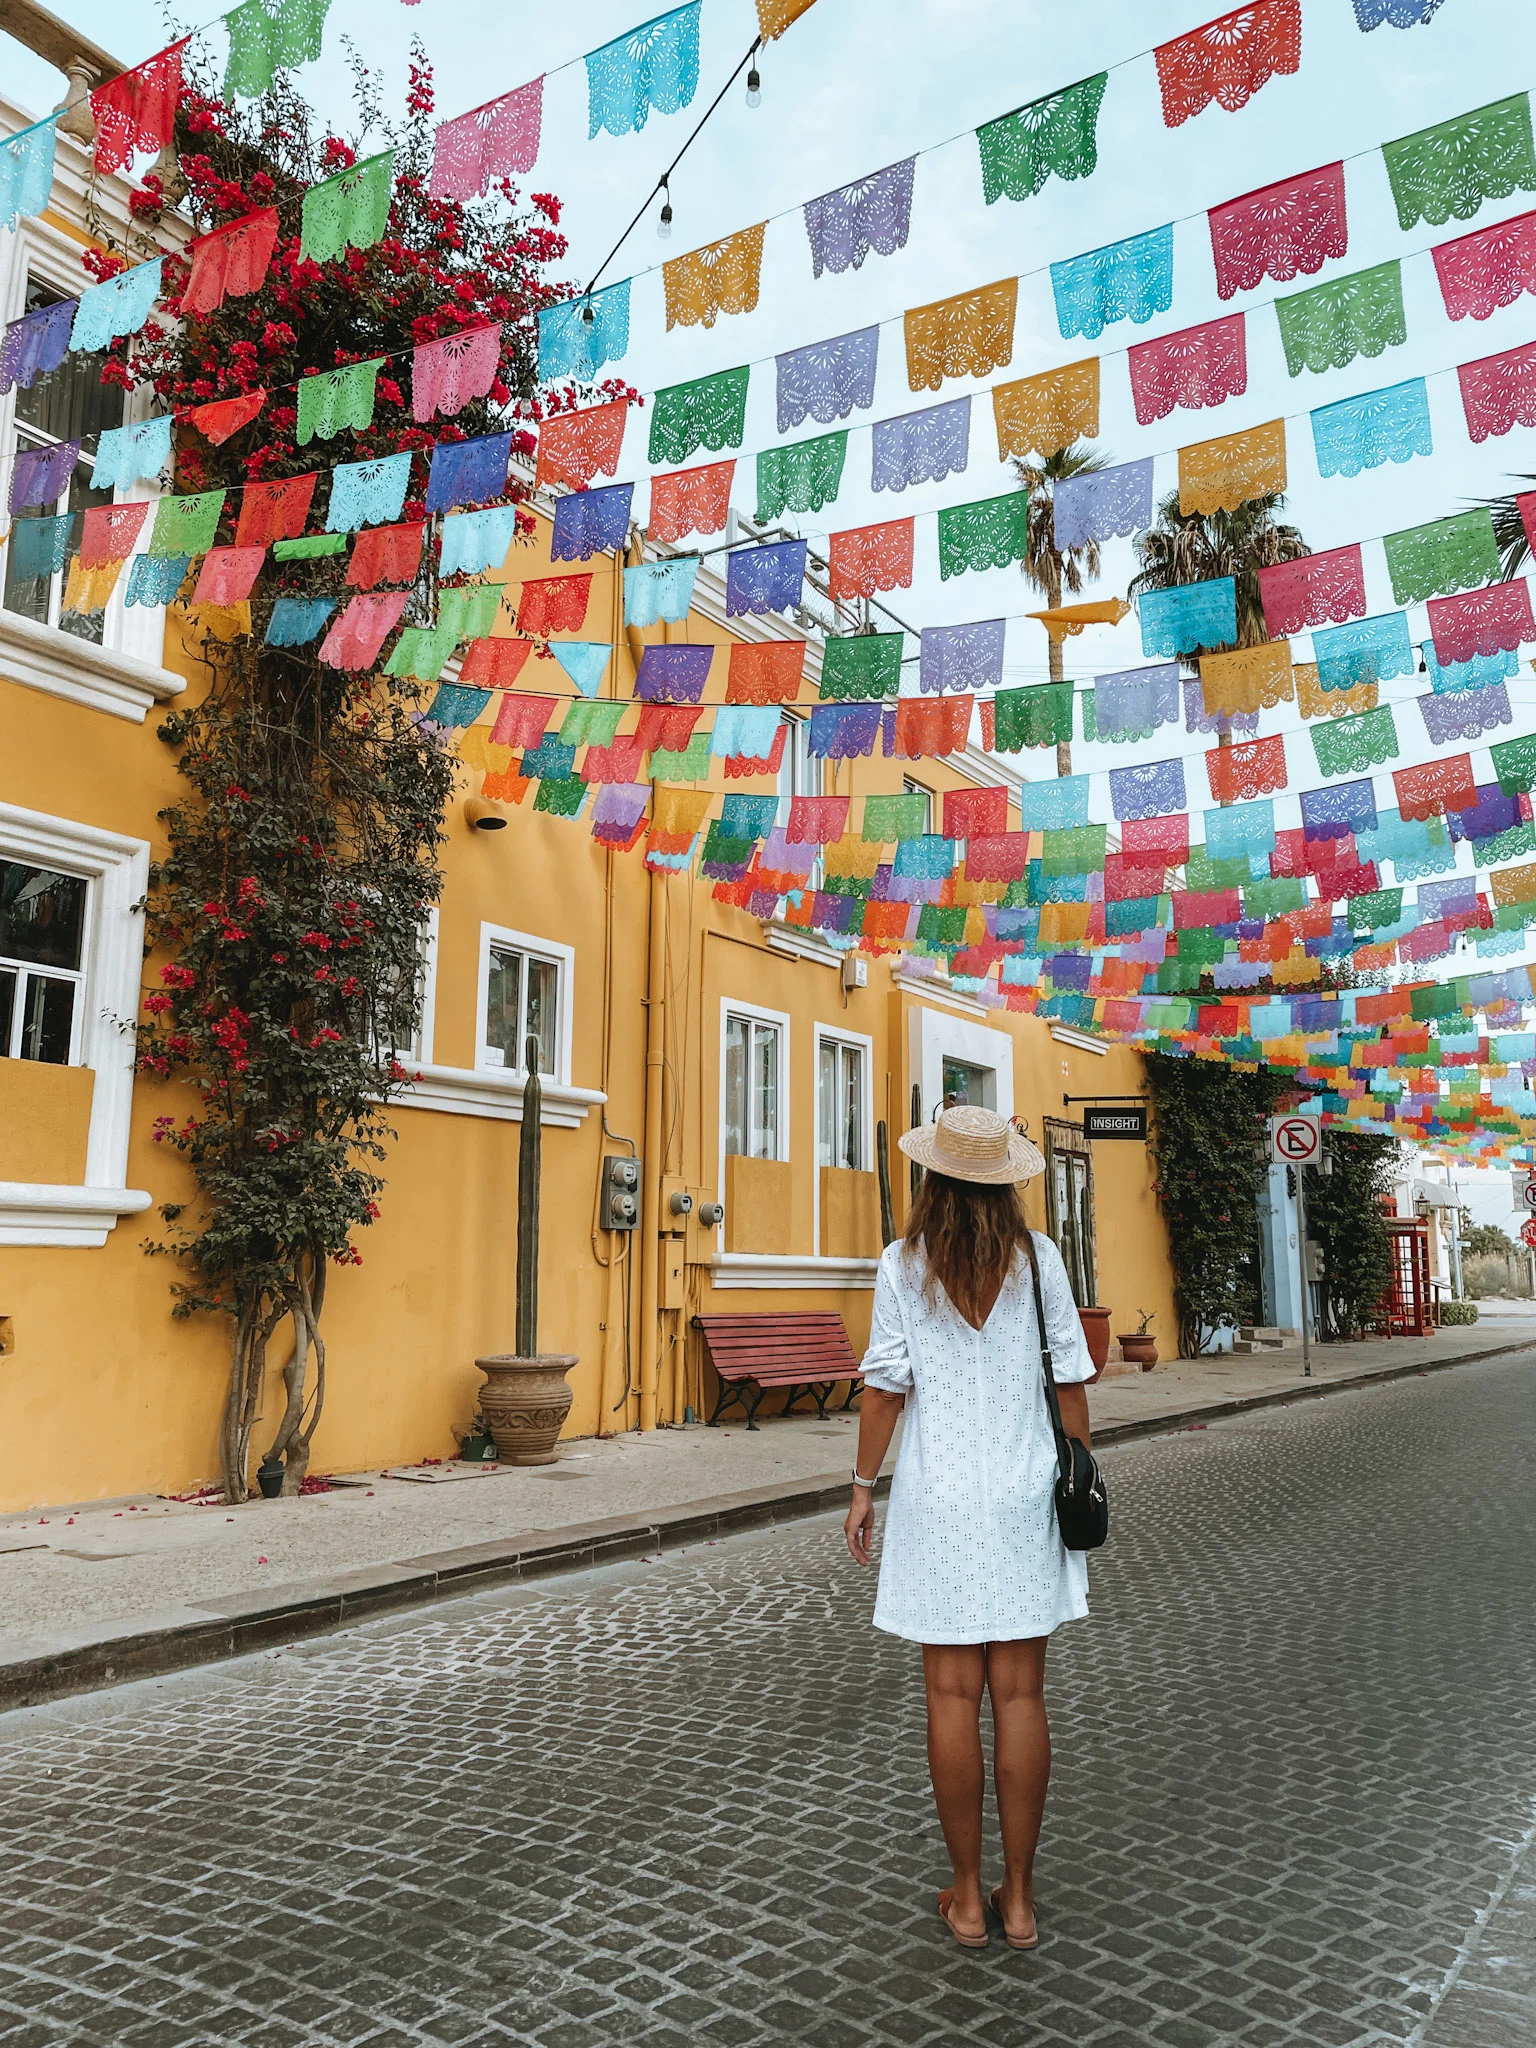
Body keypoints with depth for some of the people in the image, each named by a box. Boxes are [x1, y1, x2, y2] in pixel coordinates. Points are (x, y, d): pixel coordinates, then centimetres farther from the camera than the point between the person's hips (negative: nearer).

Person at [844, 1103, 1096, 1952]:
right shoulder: (1037, 1258, -3)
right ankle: (1019, 1898, 19)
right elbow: (1070, 1380, -1)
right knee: (1020, 1693, 9)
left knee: (953, 1694, 7)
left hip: (940, 1497, -1)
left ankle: (968, 1897, 19)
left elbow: (886, 1386, -6)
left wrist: (863, 1485, 4)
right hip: (1025, 1496, 2)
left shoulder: (904, 1263, -7)